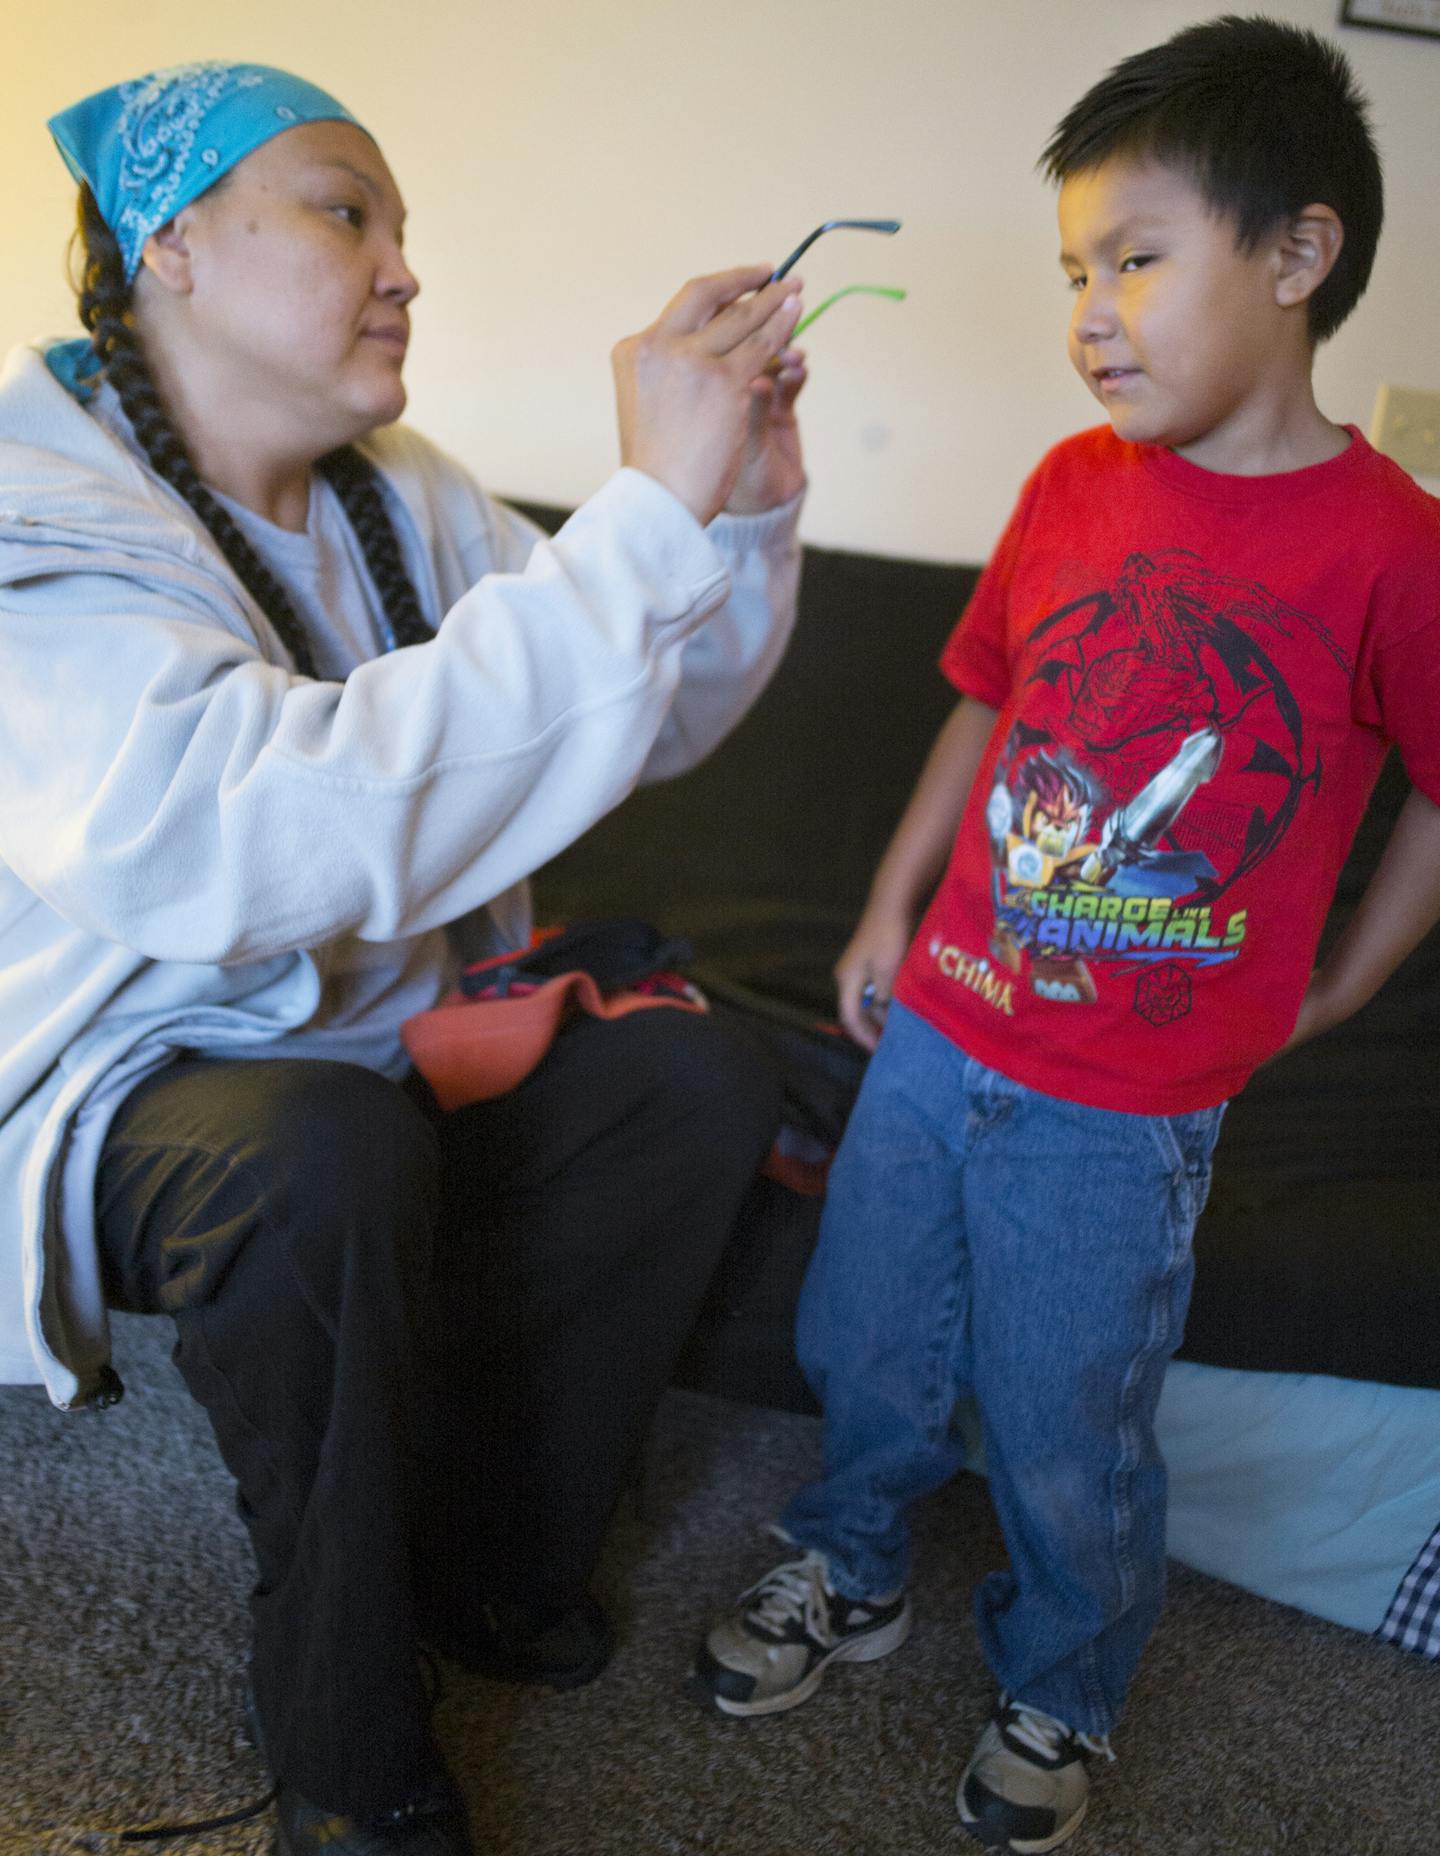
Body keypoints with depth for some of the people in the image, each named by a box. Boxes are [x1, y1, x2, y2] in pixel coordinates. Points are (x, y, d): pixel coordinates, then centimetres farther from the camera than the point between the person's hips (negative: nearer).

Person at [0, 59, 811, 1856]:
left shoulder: (401, 499, 3)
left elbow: (650, 724, 3)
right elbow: (292, 835, -41)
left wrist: (744, 511, -17)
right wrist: (649, 513, -39)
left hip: (391, 1038, 7)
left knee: (700, 1081, -12)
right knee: (331, 1150, -36)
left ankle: (483, 1560, 6)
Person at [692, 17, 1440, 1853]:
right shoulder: (1070, 485, 0)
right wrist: (890, 909, 12)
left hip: (1119, 1111, -4)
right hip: (935, 1032, 5)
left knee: (1065, 1441, 12)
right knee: (863, 1341, 19)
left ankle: (1059, 1695, 41)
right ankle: (854, 1569, 48)